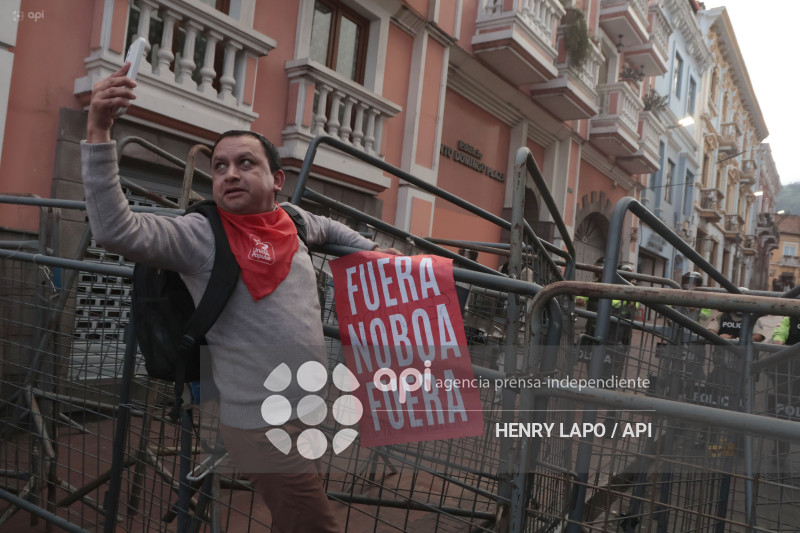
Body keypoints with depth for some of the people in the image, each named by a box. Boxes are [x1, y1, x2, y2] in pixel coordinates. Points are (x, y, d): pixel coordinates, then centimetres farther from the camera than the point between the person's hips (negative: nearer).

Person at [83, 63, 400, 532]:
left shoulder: (293, 224, 5)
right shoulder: (200, 234, -12)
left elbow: (328, 227, 29)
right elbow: (115, 230, -27)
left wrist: (371, 250, 20)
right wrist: (99, 131, -32)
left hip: (313, 415, 7)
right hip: (263, 425, -6)